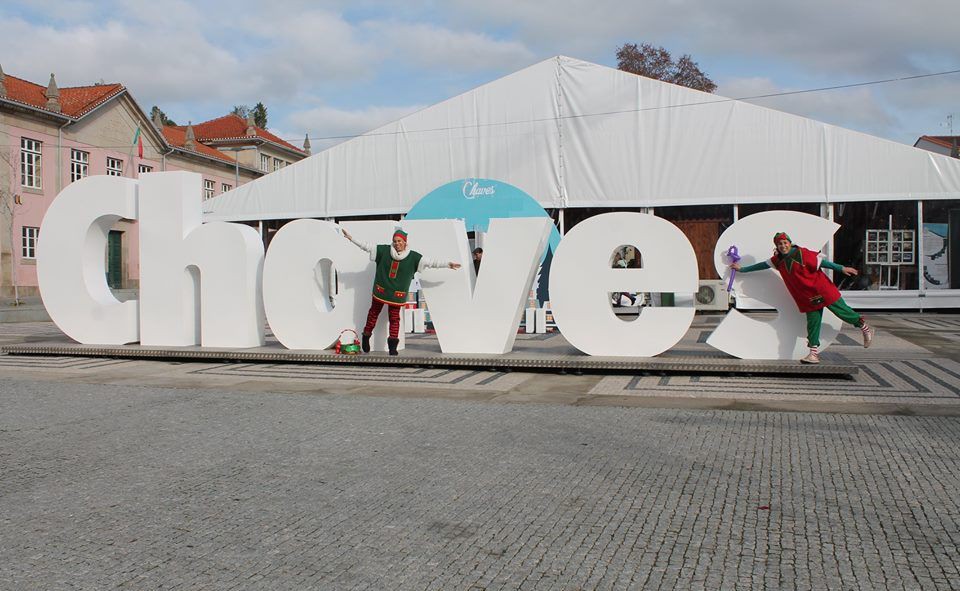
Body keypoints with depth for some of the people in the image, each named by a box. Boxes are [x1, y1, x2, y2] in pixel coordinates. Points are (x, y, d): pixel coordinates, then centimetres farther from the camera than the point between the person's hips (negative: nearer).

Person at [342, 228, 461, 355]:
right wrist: (351, 238, -4)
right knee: (373, 313, 11)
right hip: (380, 290, 1)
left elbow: (429, 263, -7)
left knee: (394, 318, 5)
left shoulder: (412, 256, -6)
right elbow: (367, 247, -1)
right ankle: (366, 338, 23)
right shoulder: (384, 250, -5)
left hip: (397, 293, -1)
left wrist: (447, 264, -12)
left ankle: (393, 346, 10)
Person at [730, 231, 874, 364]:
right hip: (807, 298, 5)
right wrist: (742, 269, 24)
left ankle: (864, 327, 24)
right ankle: (814, 353, 0)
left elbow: (821, 261, -12)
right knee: (813, 322, 1)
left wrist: (841, 268, -15)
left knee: (841, 311, 1)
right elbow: (763, 265, 17)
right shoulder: (778, 260, 4)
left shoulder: (802, 253, -13)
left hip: (821, 290, -5)